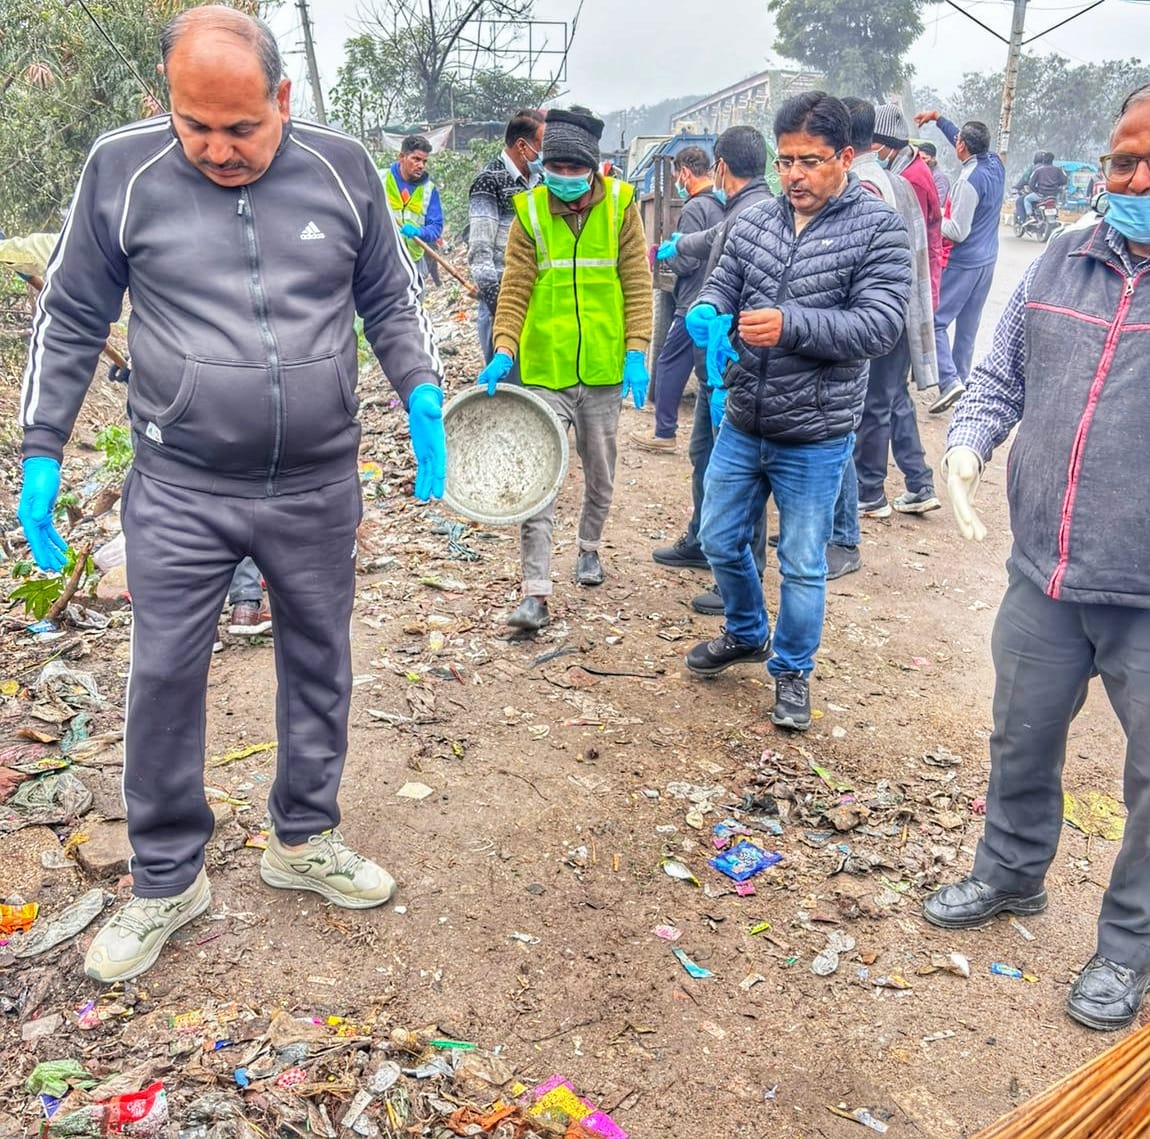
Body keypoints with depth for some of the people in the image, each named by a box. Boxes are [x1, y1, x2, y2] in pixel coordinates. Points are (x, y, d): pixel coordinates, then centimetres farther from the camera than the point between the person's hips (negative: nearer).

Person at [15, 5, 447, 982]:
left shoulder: (343, 170, -1)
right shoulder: (123, 169, -5)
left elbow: (391, 302, 10)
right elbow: (71, 319, 3)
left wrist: (421, 396, -4)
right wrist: (42, 453, 0)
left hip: (318, 488, 2)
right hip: (179, 490, -1)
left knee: (319, 665, 13)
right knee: (164, 679, 4)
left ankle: (304, 839, 35)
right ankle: (167, 881, 24)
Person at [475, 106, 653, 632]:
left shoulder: (620, 206, -2)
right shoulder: (529, 212, -3)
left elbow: (637, 284, -1)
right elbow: (515, 290, -5)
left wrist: (636, 352, -11)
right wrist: (503, 351, -18)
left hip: (603, 368, 1)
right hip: (543, 367, -1)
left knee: (600, 470, 16)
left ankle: (589, 547, 42)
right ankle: (535, 593, -3)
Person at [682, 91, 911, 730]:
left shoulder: (878, 228, -10)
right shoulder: (753, 222, 3)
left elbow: (881, 323, -18)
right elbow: (720, 287, 7)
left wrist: (791, 325, -30)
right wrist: (707, 312, -18)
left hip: (814, 437, -4)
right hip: (742, 425, 5)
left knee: (803, 564, 8)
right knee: (720, 541, 16)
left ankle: (792, 669, 30)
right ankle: (746, 635, 43)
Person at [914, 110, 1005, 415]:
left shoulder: (969, 181, -22)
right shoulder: (996, 165, 3)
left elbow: (958, 232, -21)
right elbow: (964, 139, 21)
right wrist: (937, 117, 23)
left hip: (962, 263, -9)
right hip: (987, 260, 9)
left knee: (935, 320, -5)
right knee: (968, 325, 15)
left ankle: (950, 380, -17)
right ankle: (961, 378, 24)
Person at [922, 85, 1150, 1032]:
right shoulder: (1064, 261, 5)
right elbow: (1002, 375, 13)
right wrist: (968, 444, -6)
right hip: (1045, 572, 4)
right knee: (1022, 740, 20)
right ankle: (1011, 874, 44)